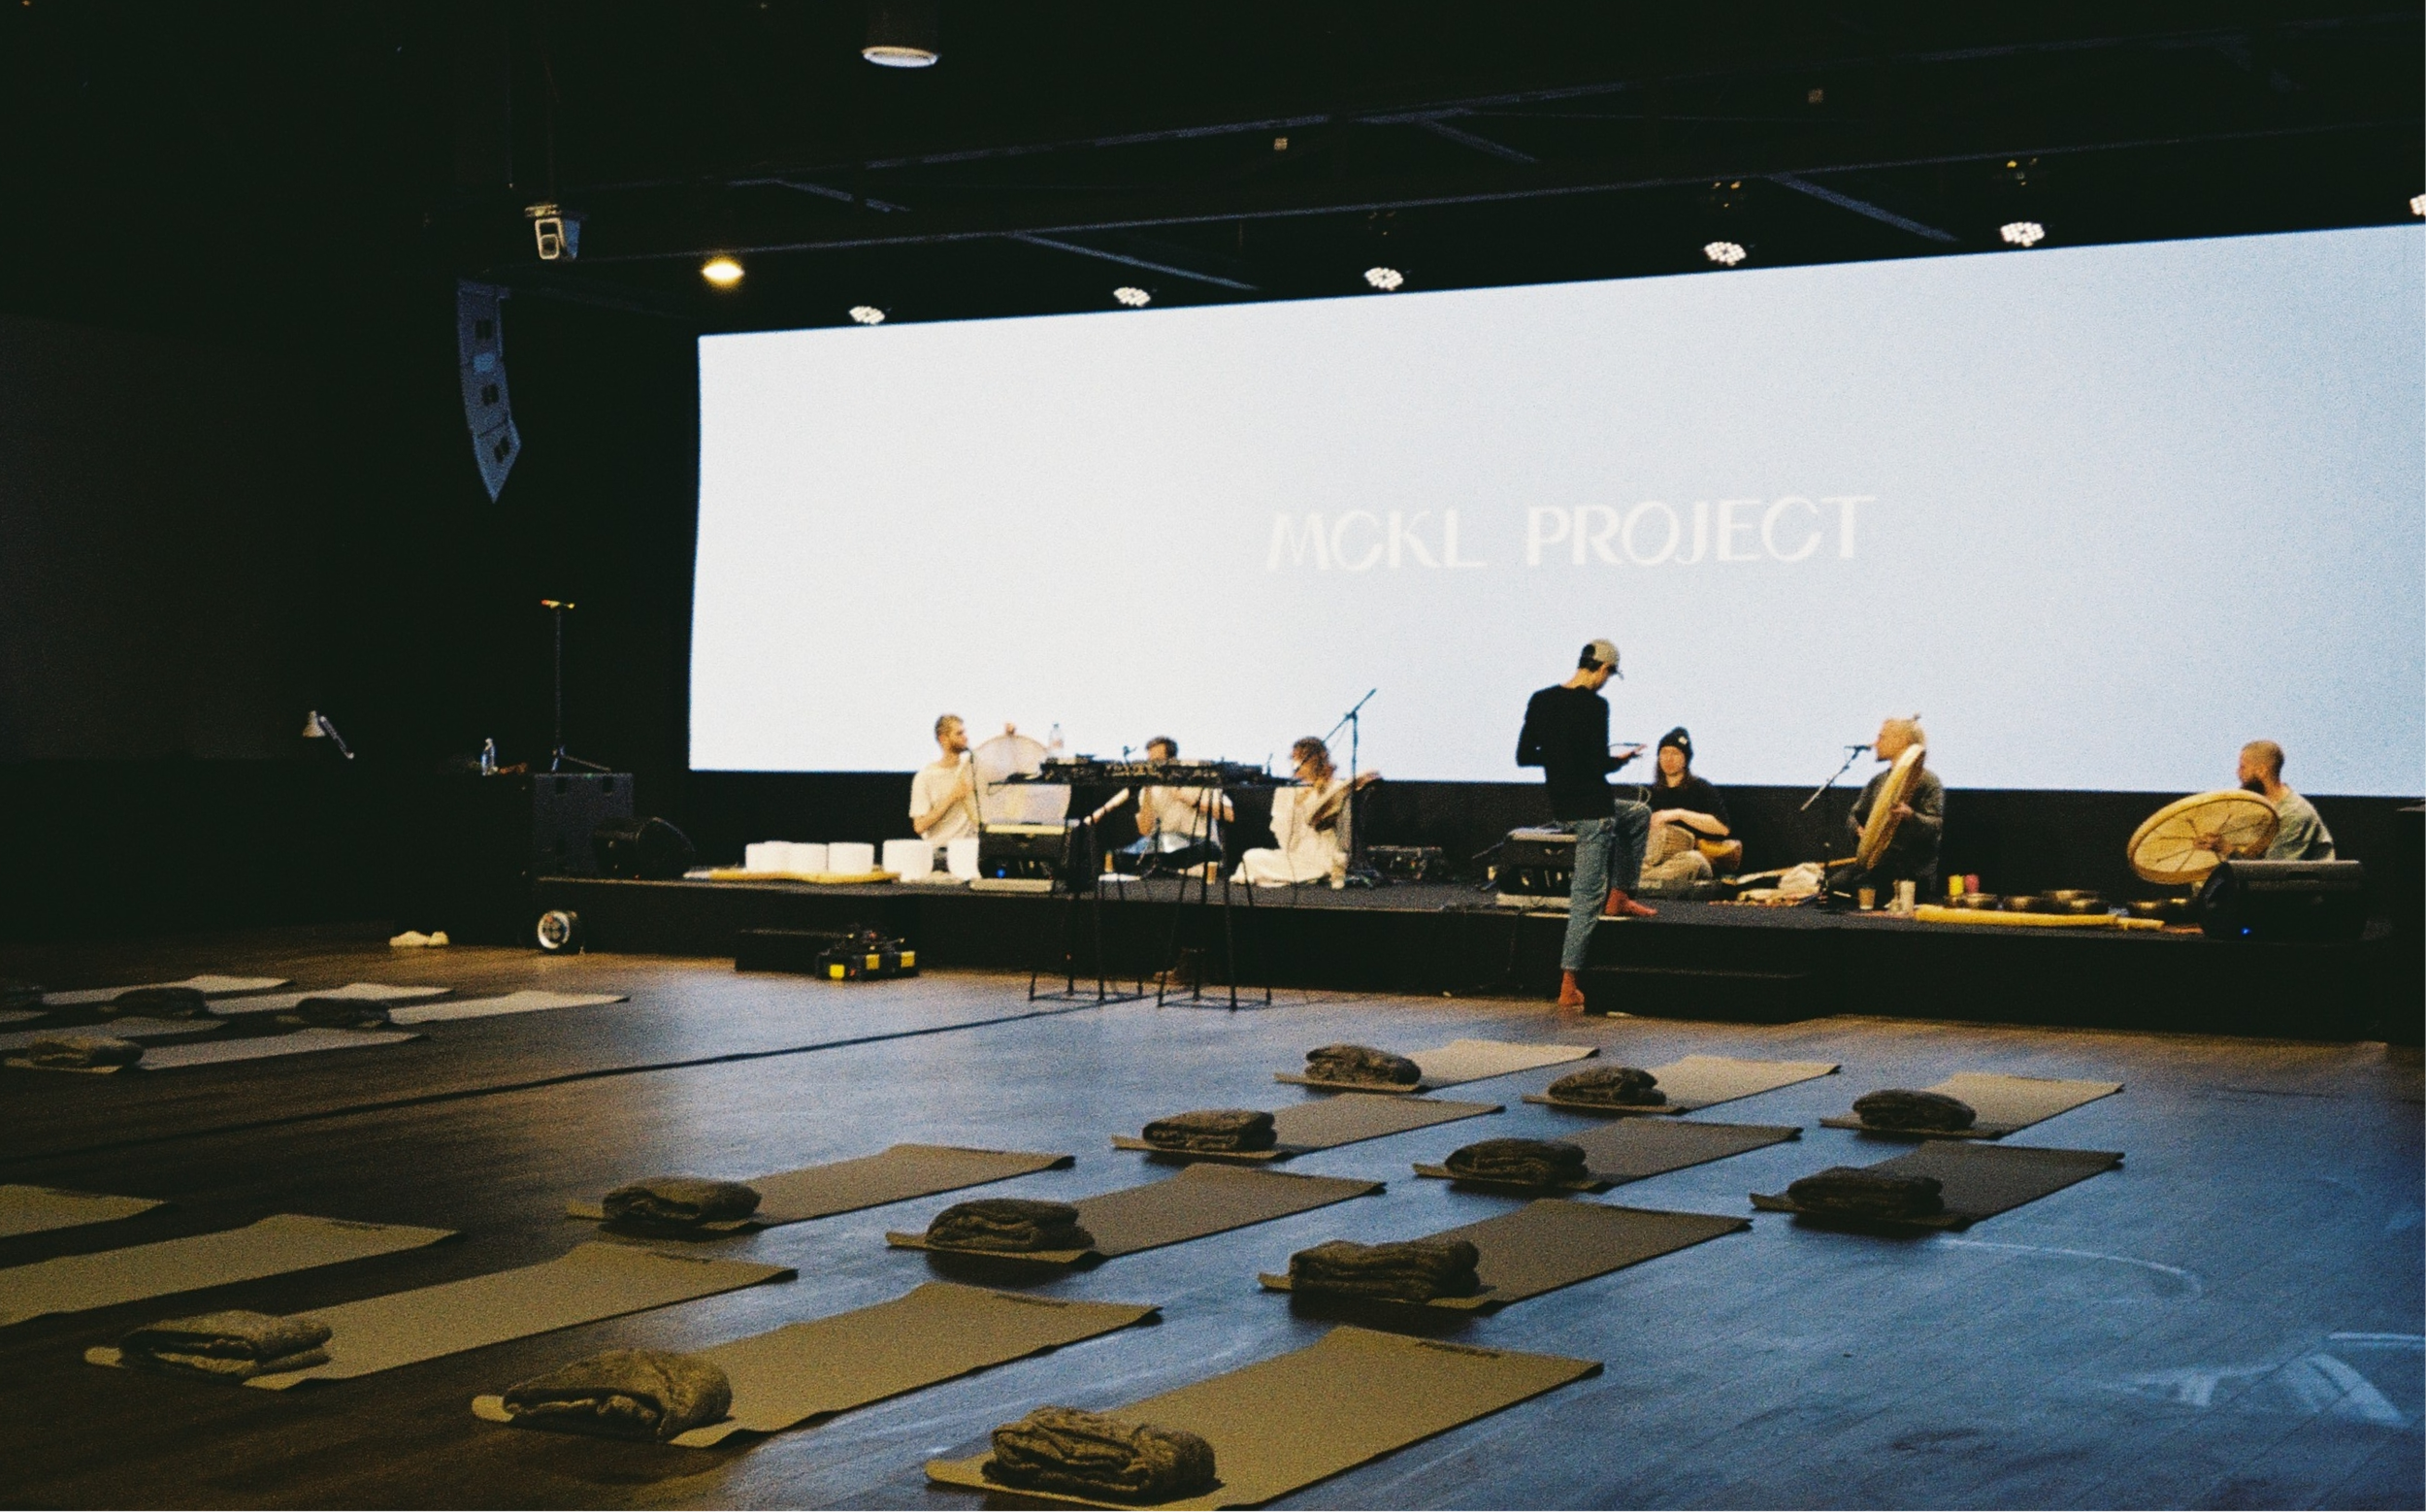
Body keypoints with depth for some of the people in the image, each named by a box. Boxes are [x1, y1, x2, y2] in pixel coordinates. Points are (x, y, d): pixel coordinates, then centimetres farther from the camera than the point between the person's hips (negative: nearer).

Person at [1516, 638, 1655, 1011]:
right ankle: (1568, 987, -3)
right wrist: (1622, 759, 0)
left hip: (1561, 807, 8)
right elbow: (1599, 766, -20)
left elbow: (1523, 756, 9)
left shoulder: (1540, 701, 5)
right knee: (1586, 896, -2)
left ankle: (1619, 897, 29)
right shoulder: (1593, 705, -17)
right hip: (1591, 810, -8)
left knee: (1639, 815, 31)